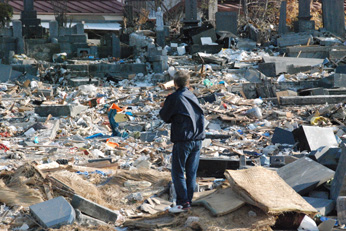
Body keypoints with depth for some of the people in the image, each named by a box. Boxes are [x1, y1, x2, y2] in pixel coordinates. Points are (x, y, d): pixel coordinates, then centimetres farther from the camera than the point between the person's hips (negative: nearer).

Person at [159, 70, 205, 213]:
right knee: (192, 172, 11)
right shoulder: (192, 97, 11)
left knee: (177, 172, 1)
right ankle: (188, 200, 15)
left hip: (183, 141, -6)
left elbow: (165, 117, 0)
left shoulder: (174, 98, -8)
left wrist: (163, 109, 22)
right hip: (197, 139, 6)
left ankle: (183, 203, -1)